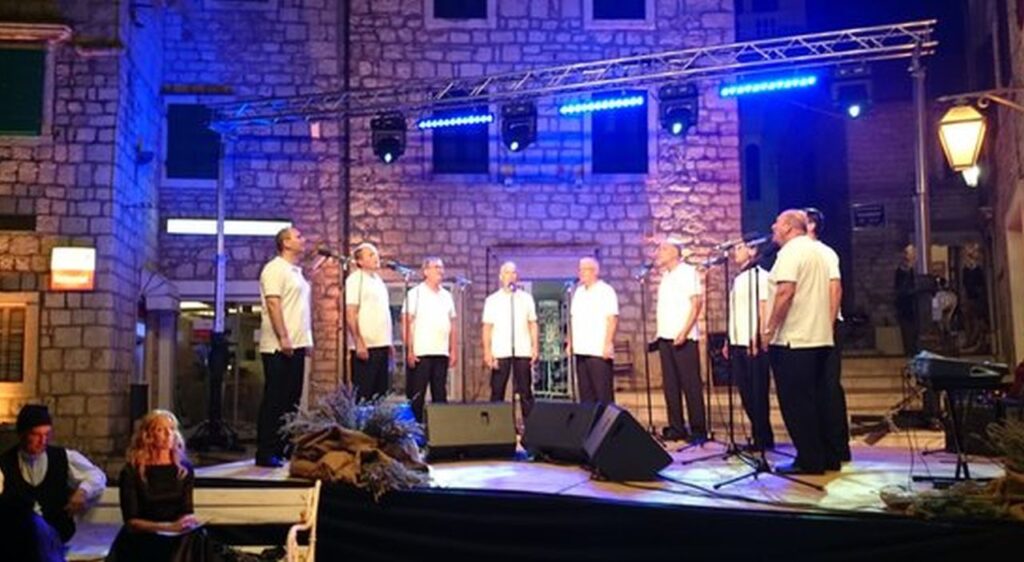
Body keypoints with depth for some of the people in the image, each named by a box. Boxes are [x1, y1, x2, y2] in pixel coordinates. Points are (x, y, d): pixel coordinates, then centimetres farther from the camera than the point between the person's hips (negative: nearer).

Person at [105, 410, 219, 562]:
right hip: (142, 539, -3)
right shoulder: (132, 472, -3)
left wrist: (189, 521, -16)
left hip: (176, 537, 3)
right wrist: (168, 526, -21)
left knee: (197, 537, -31)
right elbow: (131, 521, -8)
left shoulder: (184, 469, 8)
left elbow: (187, 511, 8)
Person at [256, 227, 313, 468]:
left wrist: (306, 340, 16)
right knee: (274, 400, -5)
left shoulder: (296, 271, 19)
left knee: (292, 400, 11)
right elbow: (273, 304, -17)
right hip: (278, 347, -9)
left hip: (296, 346, 9)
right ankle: (266, 453, 0)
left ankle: (284, 448, 17)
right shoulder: (275, 268, -8)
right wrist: (283, 337, -22)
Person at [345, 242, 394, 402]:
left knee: (381, 393, 9)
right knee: (363, 394, -4)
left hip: (382, 346, 8)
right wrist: (359, 343, -19)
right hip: (366, 347, -8)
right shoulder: (355, 280, -6)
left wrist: (389, 343, 16)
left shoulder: (378, 280, 18)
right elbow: (350, 314, -13)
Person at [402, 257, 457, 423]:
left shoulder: (446, 295, 15)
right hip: (420, 353, -5)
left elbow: (452, 324, 16)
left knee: (440, 394, 7)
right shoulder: (415, 294, -1)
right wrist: (409, 350, -13)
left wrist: (454, 350, 10)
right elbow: (406, 323, -6)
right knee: (416, 394, -1)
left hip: (441, 353, 5)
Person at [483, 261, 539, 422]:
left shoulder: (526, 298, 10)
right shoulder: (492, 300, 7)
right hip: (500, 352, -1)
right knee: (497, 391, 2)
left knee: (525, 391, 3)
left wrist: (535, 347, -1)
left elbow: (533, 324, 8)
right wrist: (487, 351, -4)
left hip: (523, 351, 1)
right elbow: (487, 327, 4)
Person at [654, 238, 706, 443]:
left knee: (690, 385, -5)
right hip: (665, 338, 7)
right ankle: (676, 428, 11)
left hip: (684, 338, -7)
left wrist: (684, 332, -18)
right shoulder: (665, 276, 19)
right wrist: (659, 332, 11)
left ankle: (698, 430, -1)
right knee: (671, 385, 6)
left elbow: (697, 303, -11)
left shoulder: (688, 272, -3)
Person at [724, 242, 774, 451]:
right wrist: (729, 341, 14)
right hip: (738, 344, 8)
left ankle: (763, 439, 5)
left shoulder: (760, 275, -5)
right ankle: (758, 436, 17)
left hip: (753, 345, -8)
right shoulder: (738, 279, 19)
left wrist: (757, 339, -18)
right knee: (746, 393, 10)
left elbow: (764, 309, -11)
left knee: (758, 393, -3)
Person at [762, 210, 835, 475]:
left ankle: (809, 460, -1)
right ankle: (828, 456, 17)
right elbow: (828, 291, 21)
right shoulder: (817, 251, 19)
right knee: (818, 399, 13)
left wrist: (769, 330, -17)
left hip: (793, 340, -9)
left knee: (796, 403, -4)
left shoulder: (791, 251, -10)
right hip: (819, 338, 9)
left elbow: (785, 292, -21)